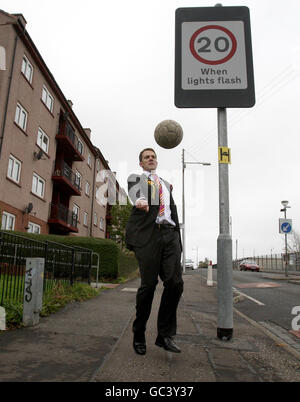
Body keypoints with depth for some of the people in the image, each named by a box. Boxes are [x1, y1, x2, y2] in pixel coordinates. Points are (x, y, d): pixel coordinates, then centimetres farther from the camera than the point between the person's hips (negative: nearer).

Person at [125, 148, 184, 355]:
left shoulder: (166, 184, 32)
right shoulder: (135, 179, 18)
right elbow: (134, 192, -8)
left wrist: (178, 241, 17)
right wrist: (140, 201, -33)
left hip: (169, 233, 4)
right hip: (147, 233, -4)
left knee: (175, 282, -10)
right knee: (149, 284, -7)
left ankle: (165, 334, 4)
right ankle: (139, 334, 13)